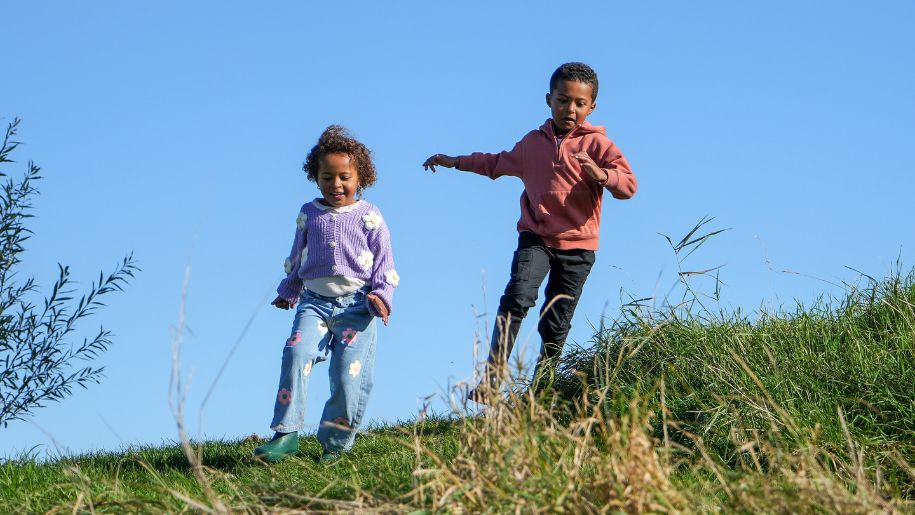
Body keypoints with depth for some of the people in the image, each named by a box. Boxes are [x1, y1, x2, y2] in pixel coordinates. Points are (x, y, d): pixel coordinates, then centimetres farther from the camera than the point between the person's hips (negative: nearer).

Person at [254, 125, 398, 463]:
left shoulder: (370, 217, 5)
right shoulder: (309, 214, 14)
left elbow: (384, 263, 6)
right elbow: (296, 258, 27)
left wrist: (381, 295, -8)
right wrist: (289, 291, 29)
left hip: (357, 304, -2)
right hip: (314, 301, 2)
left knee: (350, 373, -9)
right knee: (297, 353, -21)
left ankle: (335, 443, 7)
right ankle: (286, 434, -21)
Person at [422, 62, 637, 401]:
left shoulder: (596, 144, 0)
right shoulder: (532, 143, 13)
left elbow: (629, 185, -12)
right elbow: (497, 163, 34)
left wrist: (603, 175, -32)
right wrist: (455, 162, 34)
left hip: (578, 246, -1)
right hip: (535, 238, 1)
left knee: (556, 325, 3)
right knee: (517, 298, -23)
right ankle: (490, 380, -28)